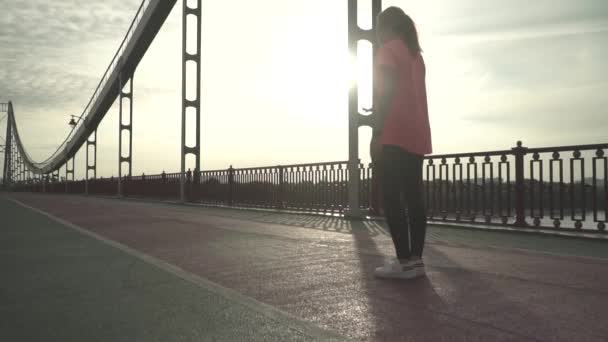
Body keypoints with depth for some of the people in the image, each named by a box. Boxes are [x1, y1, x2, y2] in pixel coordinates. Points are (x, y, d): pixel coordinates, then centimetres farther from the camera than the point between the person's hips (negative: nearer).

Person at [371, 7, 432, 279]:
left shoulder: (388, 50, 0)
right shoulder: (416, 55, 24)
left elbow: (384, 95, -12)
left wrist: (376, 134, -15)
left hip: (395, 136, -8)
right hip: (417, 137, 8)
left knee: (392, 197, -8)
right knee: (413, 198, 5)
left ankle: (404, 261, -10)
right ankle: (416, 259, 6)